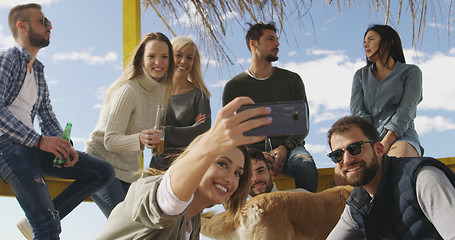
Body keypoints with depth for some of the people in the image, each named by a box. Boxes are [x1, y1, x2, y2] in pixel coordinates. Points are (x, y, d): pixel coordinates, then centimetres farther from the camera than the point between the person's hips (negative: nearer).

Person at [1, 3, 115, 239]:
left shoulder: (38, 71, 24)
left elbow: (48, 120, 20)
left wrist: (65, 146, -1)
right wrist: (39, 141, -20)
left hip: (32, 145, 8)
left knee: (104, 172, 0)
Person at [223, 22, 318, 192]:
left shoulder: (292, 80, 14)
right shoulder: (234, 86, 10)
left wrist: (285, 147, -12)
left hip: (289, 146, 1)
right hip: (252, 148, -1)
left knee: (305, 165, -34)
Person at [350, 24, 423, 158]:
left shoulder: (410, 71, 14)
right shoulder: (361, 75, 25)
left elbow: (406, 110, -2)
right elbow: (357, 111, 8)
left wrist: (384, 145, -18)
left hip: (401, 138, -3)